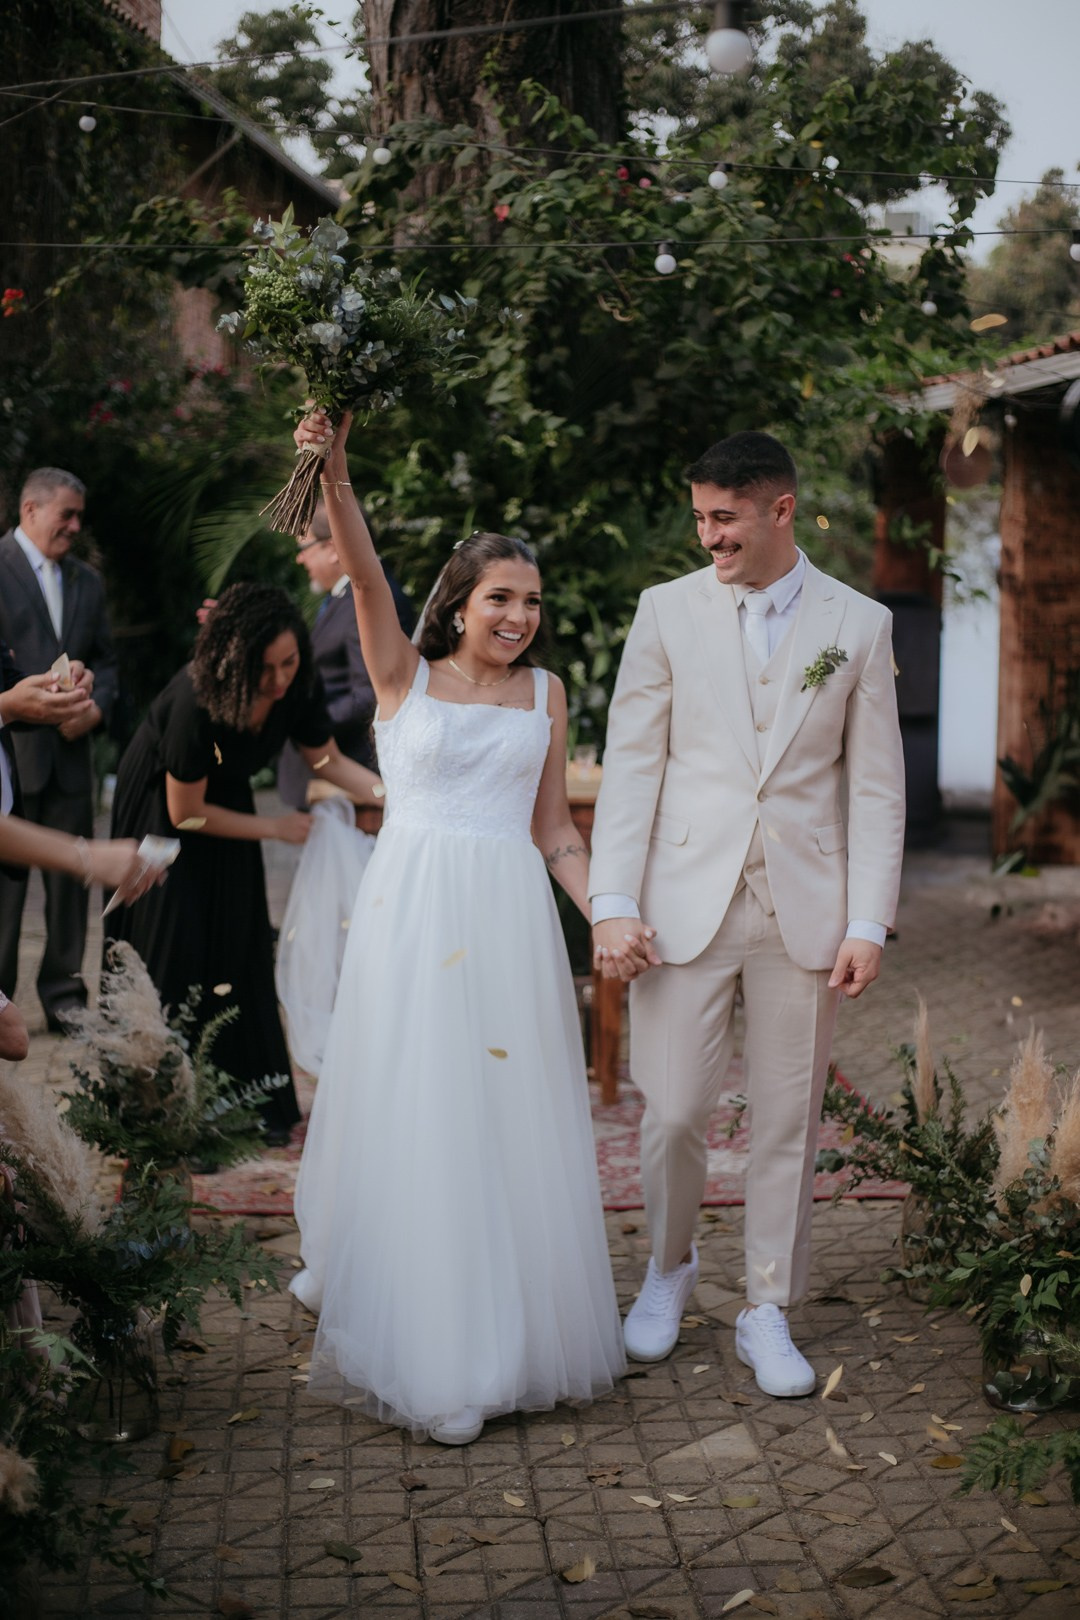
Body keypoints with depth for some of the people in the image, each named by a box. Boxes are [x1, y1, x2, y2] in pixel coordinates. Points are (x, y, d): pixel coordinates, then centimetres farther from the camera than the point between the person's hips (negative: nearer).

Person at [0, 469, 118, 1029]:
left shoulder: (86, 580, 16)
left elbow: (104, 659, 19)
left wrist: (97, 704, 0)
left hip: (70, 752, 6)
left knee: (70, 880, 8)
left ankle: (63, 995, 16)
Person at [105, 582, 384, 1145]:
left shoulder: (297, 688, -23)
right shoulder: (195, 702, -38)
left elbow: (329, 761, -5)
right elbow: (185, 813, -25)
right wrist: (276, 827, -17)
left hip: (222, 799, 5)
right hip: (162, 805, -5)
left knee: (239, 947, 2)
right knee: (175, 952, -4)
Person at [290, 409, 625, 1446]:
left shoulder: (544, 693, 12)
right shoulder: (405, 677, 5)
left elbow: (554, 831, 14)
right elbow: (363, 572, -12)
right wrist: (333, 468, -26)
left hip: (510, 920, 3)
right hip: (412, 911, -2)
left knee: (510, 1118, 5)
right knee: (411, 1118, 0)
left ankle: (510, 1334, 19)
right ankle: (421, 1349, 12)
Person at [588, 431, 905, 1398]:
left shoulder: (860, 626, 4)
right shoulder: (667, 611, 3)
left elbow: (876, 787, 4)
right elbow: (631, 763, 1)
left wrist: (868, 925, -3)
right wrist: (613, 904, -6)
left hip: (805, 908, 1)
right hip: (687, 901, 0)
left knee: (789, 1120, 7)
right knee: (673, 1111, -1)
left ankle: (768, 1311, 22)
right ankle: (669, 1267, 27)